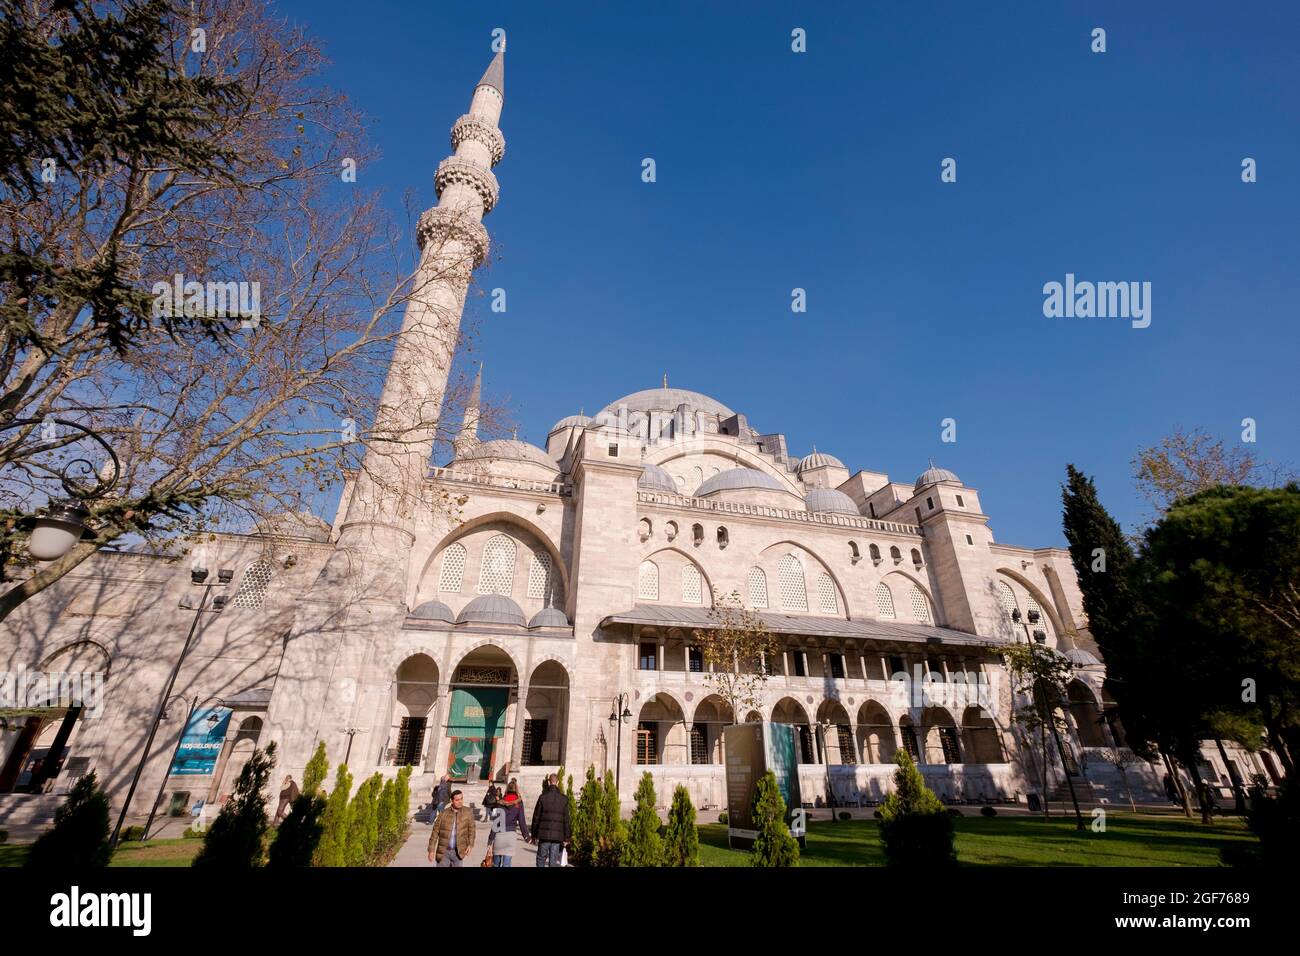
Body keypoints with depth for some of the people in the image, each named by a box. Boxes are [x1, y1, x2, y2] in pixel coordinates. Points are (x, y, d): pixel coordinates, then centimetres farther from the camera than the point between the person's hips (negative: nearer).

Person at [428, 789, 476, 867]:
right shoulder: (443, 814, -6)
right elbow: (435, 832, 0)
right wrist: (431, 850, -3)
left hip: (458, 852, 0)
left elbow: (471, 829, 2)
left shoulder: (468, 812, -5)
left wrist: (470, 845, -7)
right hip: (443, 852, 0)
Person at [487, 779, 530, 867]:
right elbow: (522, 821, -1)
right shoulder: (519, 803, 0)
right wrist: (526, 837, 9)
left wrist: (490, 842, 0)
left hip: (498, 836, 1)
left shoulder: (500, 803, 1)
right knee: (506, 864, 3)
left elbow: (495, 824, -3)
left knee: (496, 864, 17)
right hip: (511, 835, -1)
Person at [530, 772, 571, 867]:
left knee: (541, 859, 15)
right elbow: (566, 820, 1)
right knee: (553, 861, 8)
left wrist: (534, 835, 10)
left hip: (544, 835, -1)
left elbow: (536, 817, 0)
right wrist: (566, 838, 6)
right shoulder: (564, 799, 0)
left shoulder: (543, 797, -4)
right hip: (557, 836, 1)